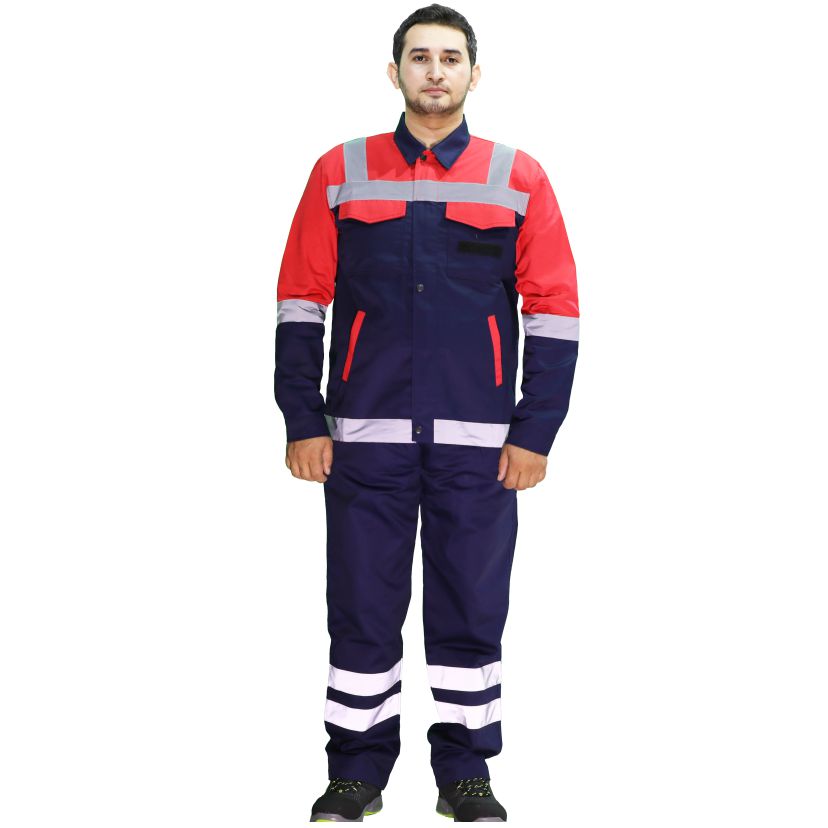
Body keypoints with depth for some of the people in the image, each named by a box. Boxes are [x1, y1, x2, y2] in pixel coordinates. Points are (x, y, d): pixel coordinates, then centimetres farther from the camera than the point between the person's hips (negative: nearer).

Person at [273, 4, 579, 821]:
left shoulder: (518, 179, 6)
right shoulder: (340, 173, 7)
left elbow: (554, 313, 5)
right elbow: (300, 303, 6)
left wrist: (535, 431, -1)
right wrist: (303, 422, 0)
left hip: (478, 442, 0)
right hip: (365, 437, 0)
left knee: (472, 611, 6)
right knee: (362, 609, 5)